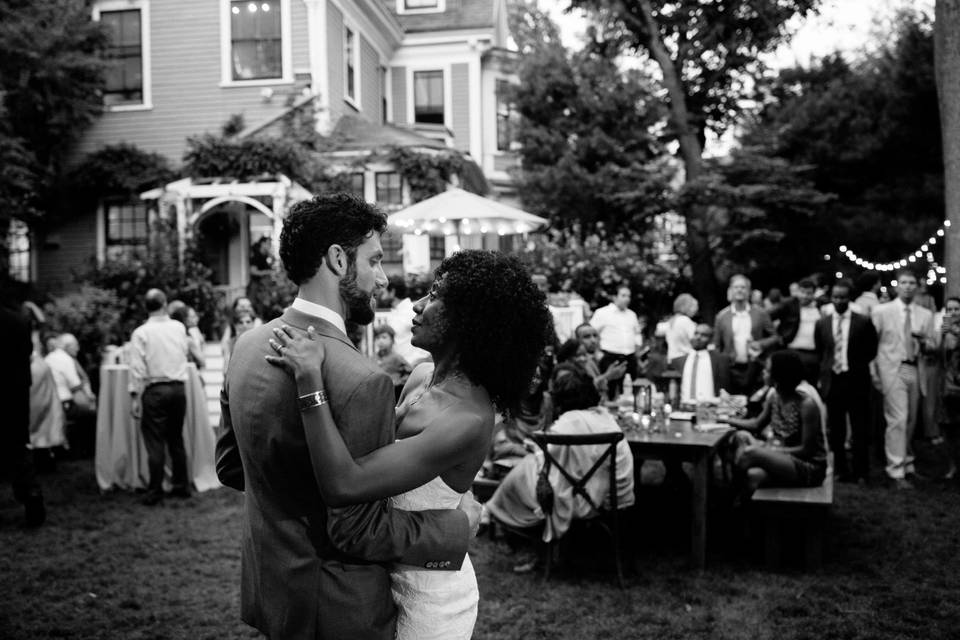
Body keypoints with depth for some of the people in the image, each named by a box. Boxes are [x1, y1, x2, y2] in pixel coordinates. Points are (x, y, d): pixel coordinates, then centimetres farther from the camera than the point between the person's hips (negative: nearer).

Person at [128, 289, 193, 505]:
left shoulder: (141, 333, -7)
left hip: (155, 390, -4)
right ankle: (181, 486, 20)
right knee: (176, 439, 14)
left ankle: (155, 492, 3)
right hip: (178, 388, 4)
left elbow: (137, 369, -10)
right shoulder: (179, 327, 3)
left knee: (155, 442, 0)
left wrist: (135, 397, -6)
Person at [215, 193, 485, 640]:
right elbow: (358, 531, -24)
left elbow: (229, 465, 8)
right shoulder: (360, 382, -28)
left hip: (265, 586, 7)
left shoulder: (248, 345, -3)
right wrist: (459, 525, -12)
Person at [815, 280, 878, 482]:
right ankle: (840, 470, 17)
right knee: (835, 430, 8)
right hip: (832, 380, 3)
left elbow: (871, 351, 5)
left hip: (856, 381, -3)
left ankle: (861, 472, 11)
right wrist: (825, 371, 9)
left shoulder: (863, 322, -3)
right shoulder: (822, 324, 5)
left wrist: (856, 367, 3)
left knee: (859, 429, 1)